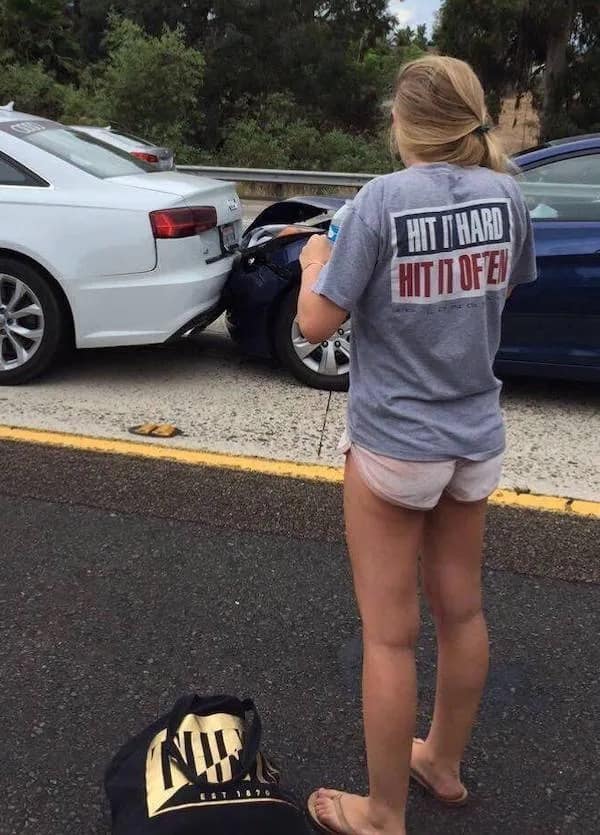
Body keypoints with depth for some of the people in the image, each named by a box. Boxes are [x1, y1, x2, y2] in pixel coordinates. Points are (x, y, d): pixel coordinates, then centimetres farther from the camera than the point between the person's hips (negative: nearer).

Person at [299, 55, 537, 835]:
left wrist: (315, 259, 4)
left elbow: (316, 324, -14)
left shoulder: (384, 198, -16)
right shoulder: (505, 195, 0)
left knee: (390, 634, 8)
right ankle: (444, 763, 43)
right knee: (461, 609, 20)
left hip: (394, 443, -5)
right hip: (476, 438, 6)